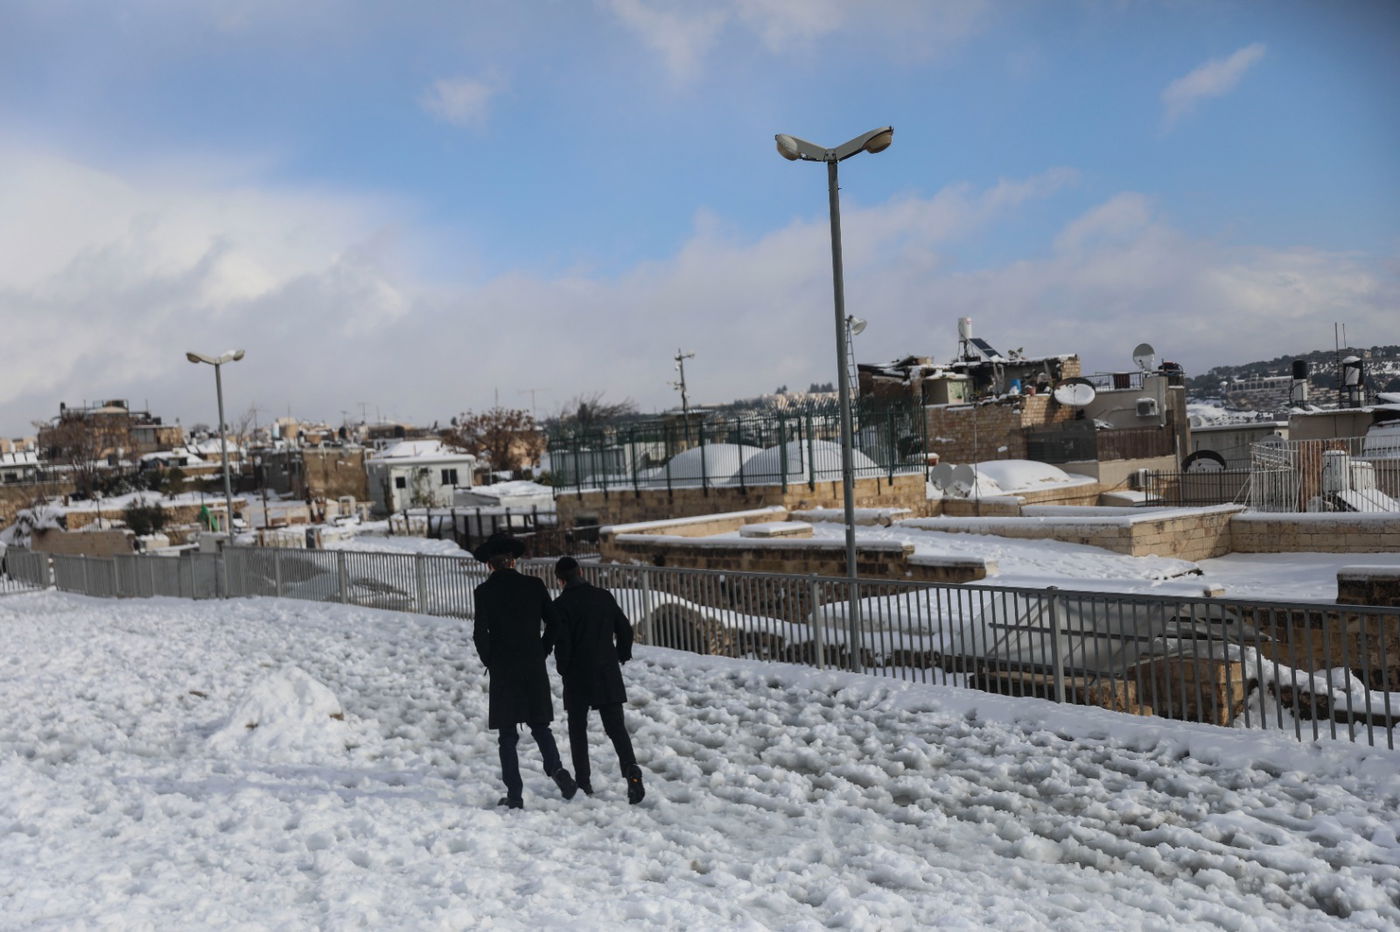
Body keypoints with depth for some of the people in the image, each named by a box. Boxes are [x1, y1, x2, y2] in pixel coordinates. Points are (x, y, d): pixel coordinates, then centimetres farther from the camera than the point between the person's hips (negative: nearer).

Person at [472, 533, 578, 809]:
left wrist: (490, 661, 5)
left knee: (507, 734, 8)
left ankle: (514, 795, 7)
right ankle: (556, 769, -10)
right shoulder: (534, 585, 0)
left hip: (503, 670, -2)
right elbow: (554, 622, 1)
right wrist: (541, 653, 11)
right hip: (534, 668, 2)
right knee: (539, 725, 15)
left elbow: (480, 633, -10)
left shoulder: (485, 591, -7)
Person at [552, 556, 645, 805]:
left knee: (578, 730, 11)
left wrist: (563, 668, 3)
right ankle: (631, 771, -14)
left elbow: (562, 642, -14)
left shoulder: (562, 604, -11)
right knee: (616, 726, 4)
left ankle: (583, 782, 13)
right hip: (608, 673, 3)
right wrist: (623, 655, 22)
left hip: (577, 675, -3)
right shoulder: (604, 597, 3)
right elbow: (625, 629, 6)